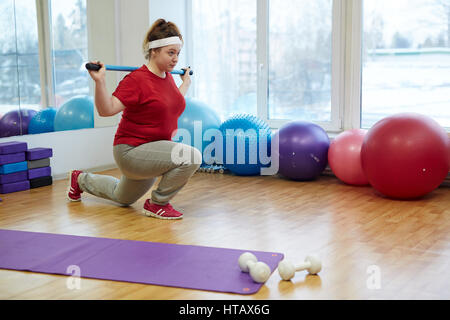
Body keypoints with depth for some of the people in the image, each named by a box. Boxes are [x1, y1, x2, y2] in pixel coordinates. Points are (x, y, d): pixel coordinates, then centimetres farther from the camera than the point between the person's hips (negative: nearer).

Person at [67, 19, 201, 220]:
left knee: (122, 198, 30)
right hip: (131, 150, -9)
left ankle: (82, 180, 52)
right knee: (191, 156, -28)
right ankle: (157, 204, -9)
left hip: (152, 152, 9)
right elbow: (106, 110, -28)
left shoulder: (168, 78, 4)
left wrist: (186, 83, 31)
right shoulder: (137, 79, -21)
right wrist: (99, 81, -40)